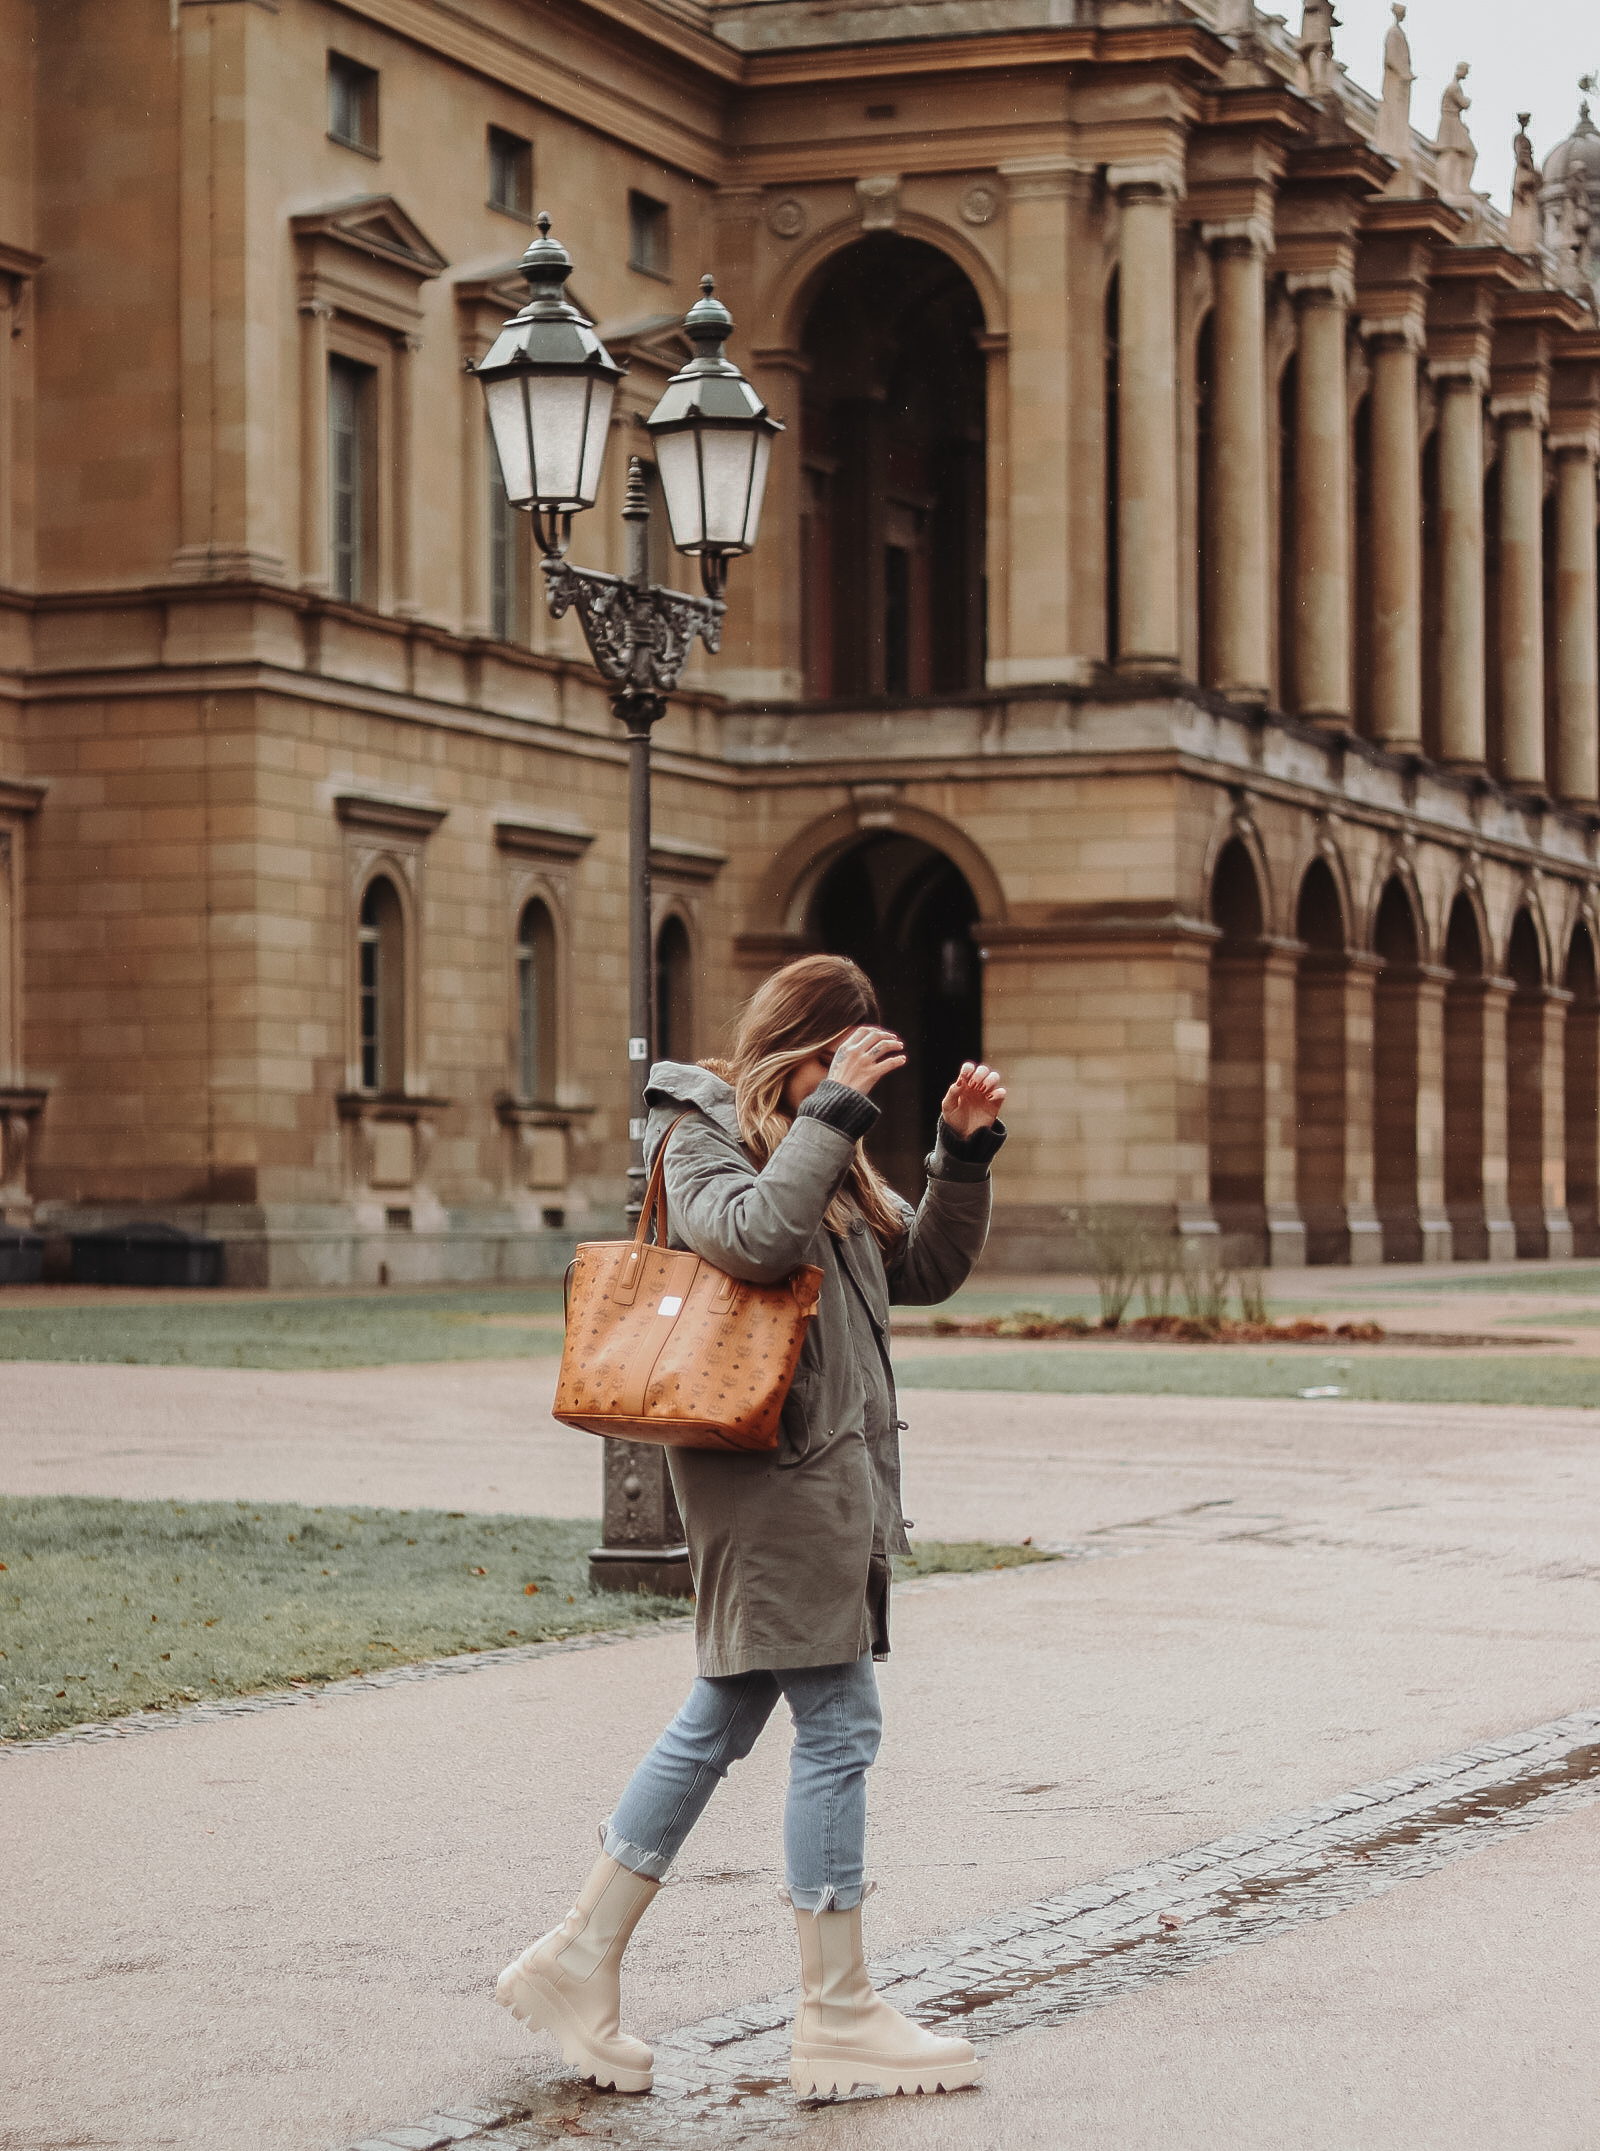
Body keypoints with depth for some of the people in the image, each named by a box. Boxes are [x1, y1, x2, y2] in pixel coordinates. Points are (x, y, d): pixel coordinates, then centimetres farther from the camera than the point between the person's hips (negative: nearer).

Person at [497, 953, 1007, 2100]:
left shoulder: (816, 1148, 21)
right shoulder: (704, 1135, -5)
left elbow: (926, 1268, 20)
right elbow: (758, 1236, -26)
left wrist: (966, 1150, 7)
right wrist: (835, 1107, -21)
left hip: (828, 1467, 9)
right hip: (771, 1465, -9)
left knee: (722, 1720, 12)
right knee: (838, 1724, -6)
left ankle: (581, 1960, 17)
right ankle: (838, 2015, -1)